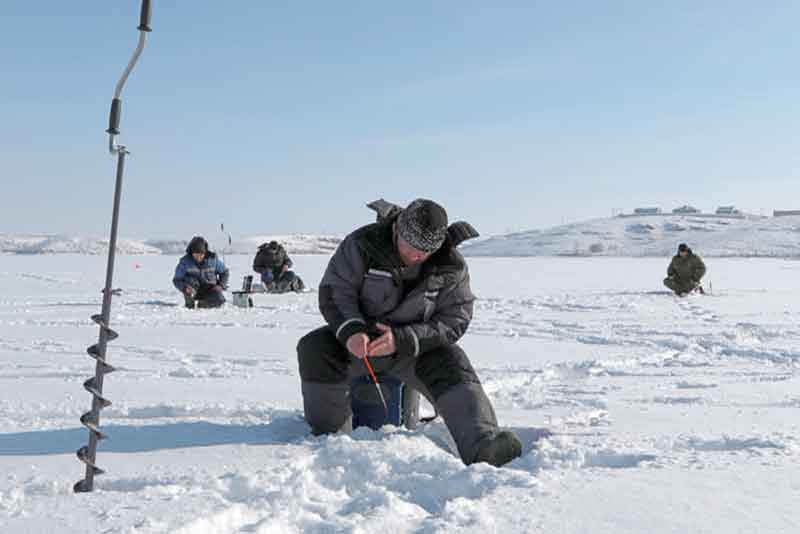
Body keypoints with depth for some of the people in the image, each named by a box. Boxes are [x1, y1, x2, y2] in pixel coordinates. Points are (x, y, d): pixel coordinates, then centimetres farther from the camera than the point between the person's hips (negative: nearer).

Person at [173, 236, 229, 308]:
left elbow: (224, 272, 5)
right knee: (191, 281, -34)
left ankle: (202, 303, 4)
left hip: (209, 289, 1)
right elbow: (177, 280, -11)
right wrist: (184, 288, -31)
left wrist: (221, 285, -10)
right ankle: (190, 303, -10)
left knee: (219, 300, -28)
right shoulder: (185, 261, -13)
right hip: (193, 291, -1)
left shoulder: (213, 258, -9)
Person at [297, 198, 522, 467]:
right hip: (360, 340, 0)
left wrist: (403, 339, -27)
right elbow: (334, 291, -12)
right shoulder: (363, 245, -14)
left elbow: (455, 319, -12)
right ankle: (331, 435, -12)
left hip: (416, 346, 0)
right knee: (313, 349, -25)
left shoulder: (451, 267, -11)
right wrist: (350, 331, -32)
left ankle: (482, 444, -45)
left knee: (452, 368, -28)